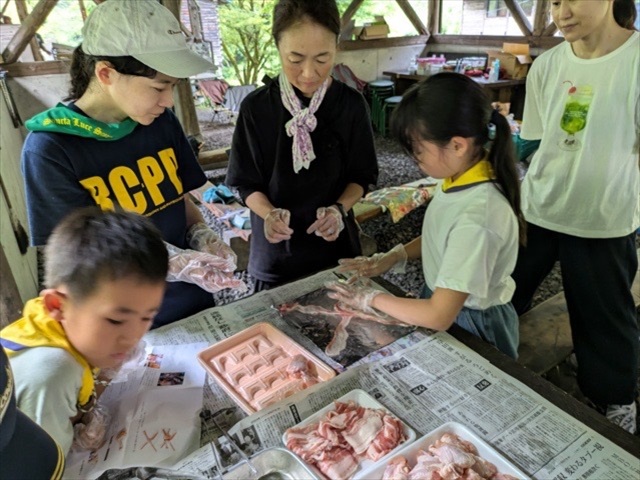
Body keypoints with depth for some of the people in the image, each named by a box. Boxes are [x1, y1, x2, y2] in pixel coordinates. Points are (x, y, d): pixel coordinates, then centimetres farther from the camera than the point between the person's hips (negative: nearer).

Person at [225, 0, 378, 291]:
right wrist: (269, 214, -24)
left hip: (335, 244, 1)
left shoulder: (351, 104, -10)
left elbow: (361, 177, -1)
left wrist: (339, 209, -21)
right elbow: (246, 182, -5)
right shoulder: (256, 107, -13)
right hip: (276, 250, -1)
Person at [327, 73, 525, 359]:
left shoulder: (476, 217, -34)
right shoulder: (458, 177, -12)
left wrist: (371, 299, -18)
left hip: (470, 326, -7)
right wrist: (393, 257, -5)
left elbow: (439, 317, -30)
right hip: (444, 300, 7)